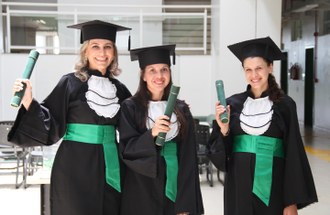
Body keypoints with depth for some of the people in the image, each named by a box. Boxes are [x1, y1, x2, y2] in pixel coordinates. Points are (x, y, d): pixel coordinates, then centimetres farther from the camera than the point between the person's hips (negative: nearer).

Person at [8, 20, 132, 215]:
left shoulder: (119, 89, 8)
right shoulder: (70, 83, -5)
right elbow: (51, 126, -8)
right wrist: (29, 103, -21)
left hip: (109, 166, 4)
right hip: (75, 166, -4)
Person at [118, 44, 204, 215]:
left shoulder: (181, 109, 4)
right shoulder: (130, 107, -4)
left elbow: (188, 158, 1)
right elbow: (126, 150, -9)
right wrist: (151, 134, -26)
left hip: (175, 187, 3)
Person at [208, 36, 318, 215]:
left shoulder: (284, 105, -3)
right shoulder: (232, 104, 2)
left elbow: (293, 155, -4)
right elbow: (218, 152, 2)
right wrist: (223, 130, -17)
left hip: (272, 187, -2)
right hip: (238, 187, 2)